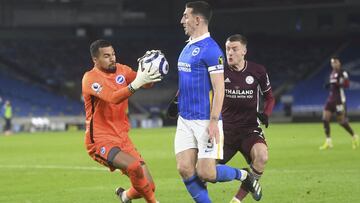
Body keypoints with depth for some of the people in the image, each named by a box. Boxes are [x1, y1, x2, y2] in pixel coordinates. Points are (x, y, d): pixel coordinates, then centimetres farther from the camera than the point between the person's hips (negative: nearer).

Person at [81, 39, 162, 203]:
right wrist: (136, 83, -42)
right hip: (100, 141, -6)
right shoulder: (90, 79, -13)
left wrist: (150, 75, -28)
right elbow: (112, 98, -30)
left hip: (122, 138, 6)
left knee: (148, 186, -1)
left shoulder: (121, 70, 6)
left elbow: (146, 83, -6)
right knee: (134, 166, -31)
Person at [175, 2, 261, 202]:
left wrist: (214, 121, -22)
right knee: (185, 170, -2)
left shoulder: (211, 49, -13)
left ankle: (243, 175, 18)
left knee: (205, 173, -8)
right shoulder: (188, 46, 13)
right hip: (185, 119, 8)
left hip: (205, 121, -8)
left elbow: (219, 89, -17)